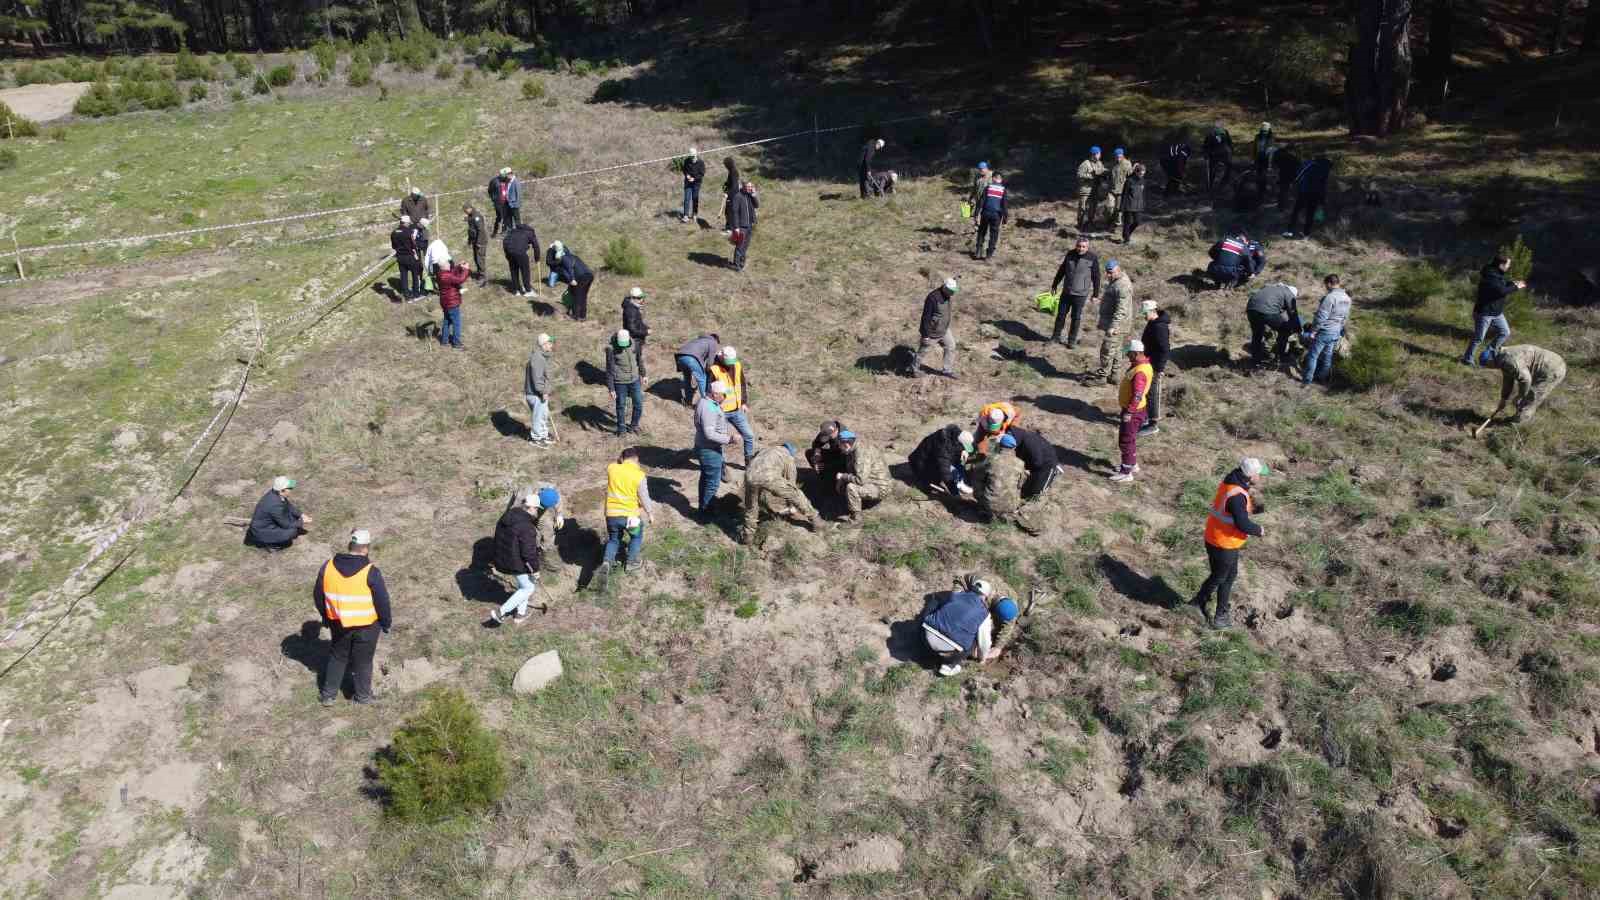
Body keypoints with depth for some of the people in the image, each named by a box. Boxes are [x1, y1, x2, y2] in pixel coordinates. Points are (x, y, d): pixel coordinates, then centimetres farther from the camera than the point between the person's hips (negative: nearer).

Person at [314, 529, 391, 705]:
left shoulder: (328, 566, -8)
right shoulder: (370, 572, -21)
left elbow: (318, 595, 4)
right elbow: (382, 601, -14)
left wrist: (326, 616, 20)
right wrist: (386, 623, 2)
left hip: (339, 624, 3)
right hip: (366, 626, -3)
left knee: (337, 657, 24)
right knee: (362, 661, 15)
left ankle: (328, 694, 32)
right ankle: (362, 695, 30)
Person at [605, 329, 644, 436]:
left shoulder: (633, 343, -5)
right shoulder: (611, 349, -18)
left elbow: (639, 359, 12)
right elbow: (609, 370, -14)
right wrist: (611, 389, -12)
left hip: (634, 380, 4)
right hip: (620, 383, -4)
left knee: (639, 404, 11)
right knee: (621, 406, 9)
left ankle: (634, 425, 34)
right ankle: (621, 428, 28)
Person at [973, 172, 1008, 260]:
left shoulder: (988, 187, 2)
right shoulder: (1003, 190, 3)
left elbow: (982, 201, -3)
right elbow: (1004, 204, 2)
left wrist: (978, 214, -3)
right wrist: (1004, 217, 8)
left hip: (986, 213, 0)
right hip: (996, 215, 0)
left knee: (982, 232, 13)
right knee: (994, 234, 9)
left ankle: (978, 252, 9)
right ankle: (989, 254, 8)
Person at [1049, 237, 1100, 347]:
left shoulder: (1093, 258, -10)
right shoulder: (1070, 254, 1)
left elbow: (1096, 277, -4)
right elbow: (1061, 270, 12)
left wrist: (1096, 294, -1)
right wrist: (1054, 284, 17)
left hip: (1081, 294, -3)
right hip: (1066, 292, 3)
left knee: (1076, 318, 5)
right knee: (1061, 315, 10)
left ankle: (1072, 341, 18)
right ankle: (1056, 337, 25)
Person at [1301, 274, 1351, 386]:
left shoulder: (1330, 297, -20)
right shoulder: (1347, 298, 7)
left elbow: (1321, 317, -21)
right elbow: (1345, 317, 15)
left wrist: (1313, 331, -14)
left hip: (1325, 331, -8)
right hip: (1336, 332, 8)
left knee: (1313, 355, 2)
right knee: (1327, 355, 17)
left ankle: (1307, 378, 6)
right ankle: (1322, 377, 26)